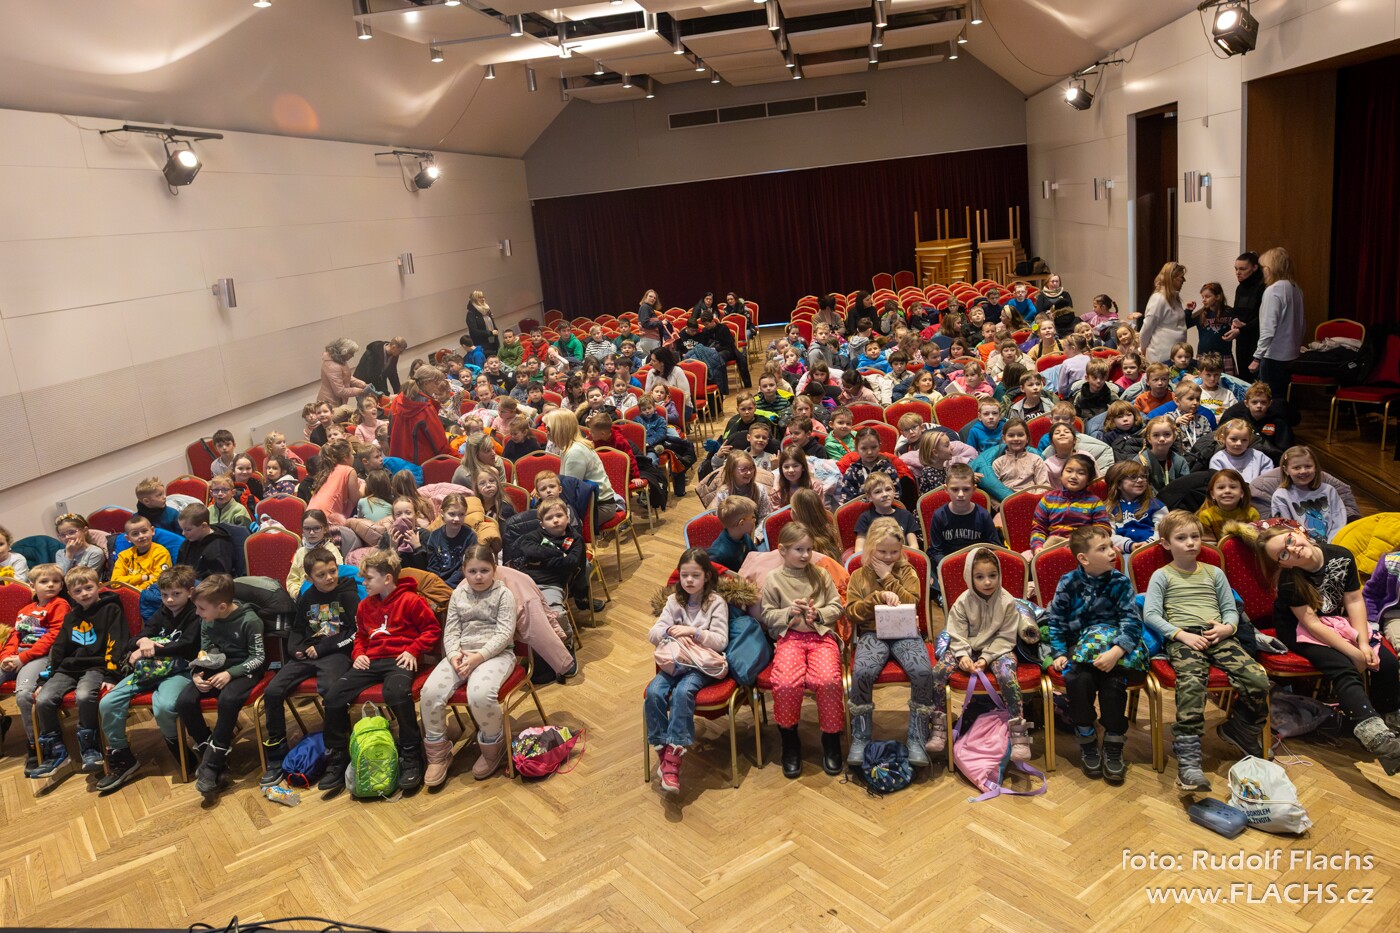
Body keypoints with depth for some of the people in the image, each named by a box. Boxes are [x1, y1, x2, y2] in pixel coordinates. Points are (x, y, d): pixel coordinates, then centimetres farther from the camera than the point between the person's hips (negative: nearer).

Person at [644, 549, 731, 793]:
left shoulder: (716, 602, 0)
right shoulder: (674, 601, 11)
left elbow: (721, 641, -8)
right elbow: (653, 633, 3)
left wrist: (693, 631, -20)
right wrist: (672, 633, -18)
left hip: (701, 665, -4)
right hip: (674, 661, 4)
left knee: (682, 692, -34)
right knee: (654, 692, -26)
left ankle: (673, 757, -32)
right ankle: (663, 752, -17)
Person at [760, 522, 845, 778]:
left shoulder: (821, 575, 14)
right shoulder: (773, 580, 9)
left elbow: (837, 607, 13)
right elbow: (768, 616, 9)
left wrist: (818, 614, -5)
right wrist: (790, 612, -8)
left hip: (821, 635, 1)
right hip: (789, 637, -1)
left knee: (828, 680, -30)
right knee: (787, 683, -30)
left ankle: (832, 739, -5)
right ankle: (790, 743, -4)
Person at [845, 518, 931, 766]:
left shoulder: (907, 572, 13)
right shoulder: (859, 576, 12)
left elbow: (911, 604, -1)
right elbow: (852, 611, 1)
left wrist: (888, 579, -5)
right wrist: (879, 596, -11)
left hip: (904, 632, 1)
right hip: (872, 634, -1)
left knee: (923, 672, -30)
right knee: (862, 672, -33)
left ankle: (916, 738, -13)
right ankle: (860, 738, -14)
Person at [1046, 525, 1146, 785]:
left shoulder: (1120, 583, -1)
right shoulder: (1068, 583, 0)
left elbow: (1131, 622, -9)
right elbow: (1056, 622, 4)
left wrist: (1115, 652, -24)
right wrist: (1059, 653, -8)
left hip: (1114, 644, 0)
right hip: (1078, 646, 0)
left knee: (1114, 680, -29)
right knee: (1078, 679, -29)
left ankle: (1113, 748, -8)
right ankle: (1087, 744, -6)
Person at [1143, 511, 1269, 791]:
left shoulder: (1214, 573, 24)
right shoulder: (1162, 575, 11)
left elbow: (1231, 609, 20)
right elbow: (1150, 614, 1)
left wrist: (1227, 627, -3)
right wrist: (1181, 634, -11)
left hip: (1218, 636, 4)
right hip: (1183, 637, -4)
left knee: (1259, 681, -20)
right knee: (1191, 685, -34)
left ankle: (1240, 729, 10)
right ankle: (1188, 762, -35)